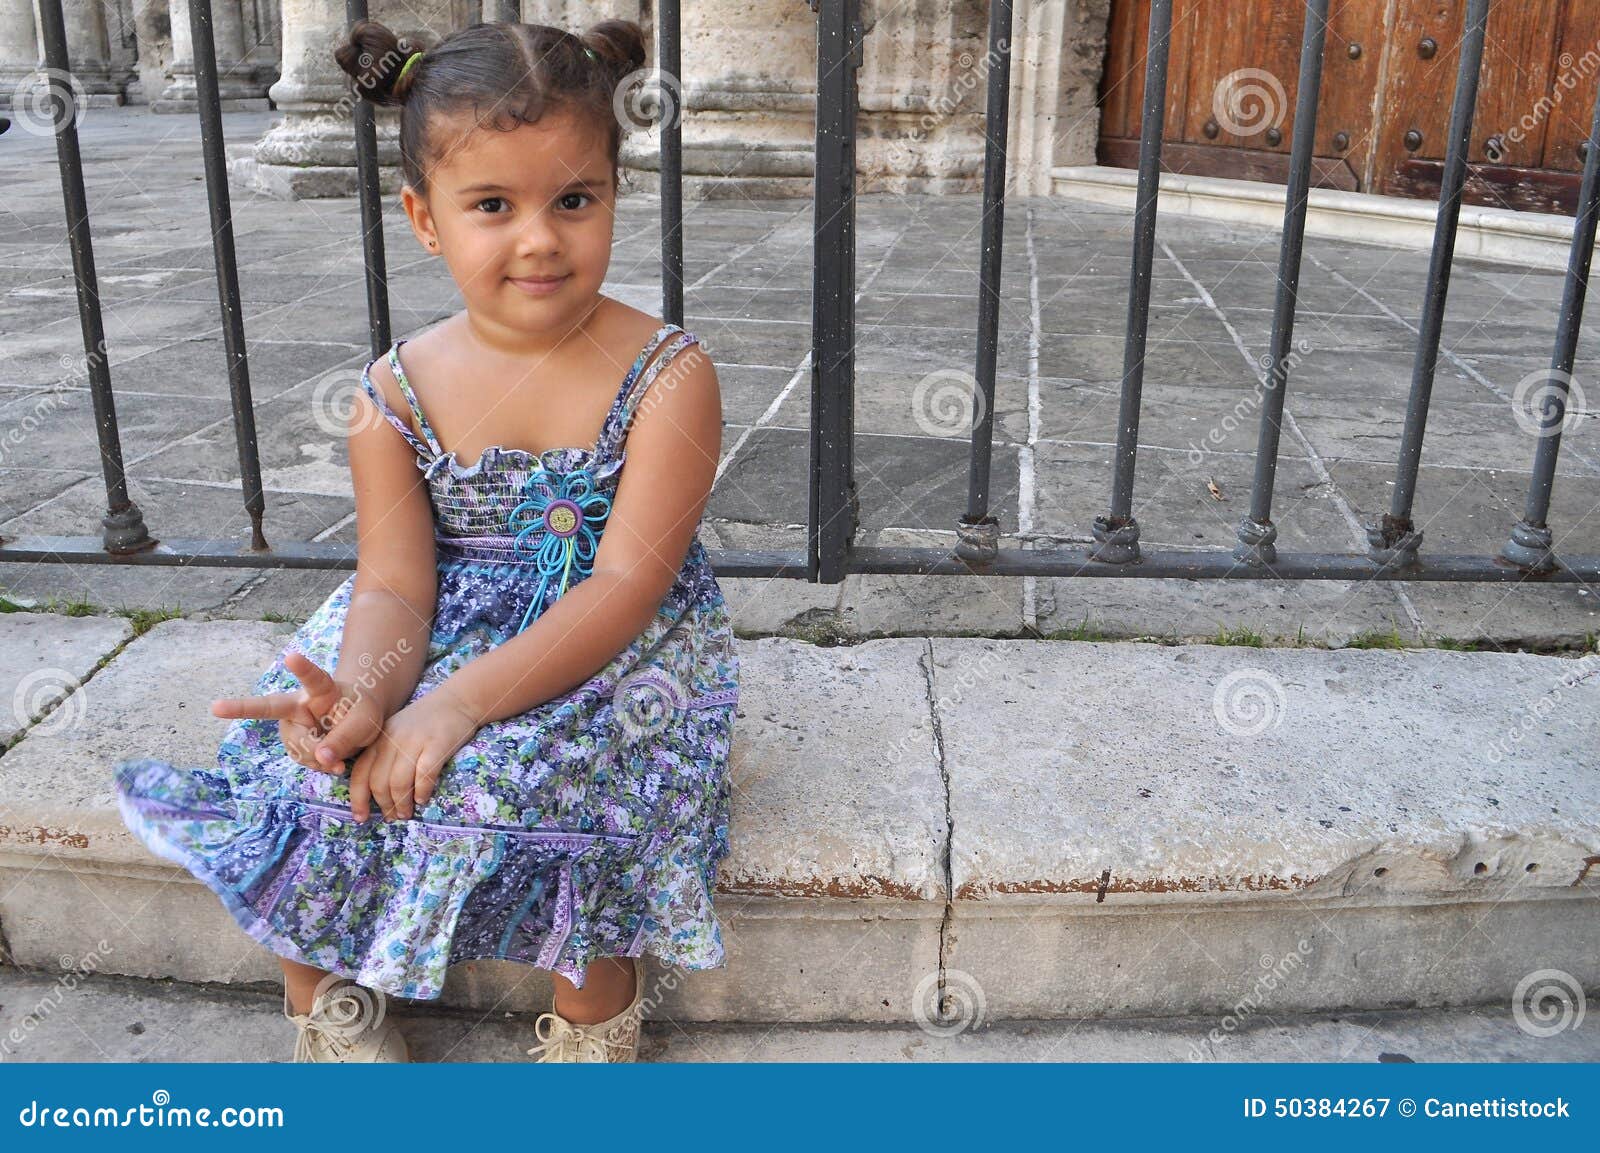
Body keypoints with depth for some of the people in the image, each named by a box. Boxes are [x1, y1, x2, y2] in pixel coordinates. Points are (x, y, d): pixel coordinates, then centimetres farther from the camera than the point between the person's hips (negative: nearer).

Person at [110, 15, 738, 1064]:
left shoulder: (666, 375, -14)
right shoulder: (400, 392, -3)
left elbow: (627, 584, -21)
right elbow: (395, 584, -7)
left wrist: (457, 704, -30)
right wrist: (367, 689, -32)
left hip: (614, 651, -4)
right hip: (444, 636, 4)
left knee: (538, 773, -31)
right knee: (306, 755, -17)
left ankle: (596, 1022, -1)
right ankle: (327, 998, 12)